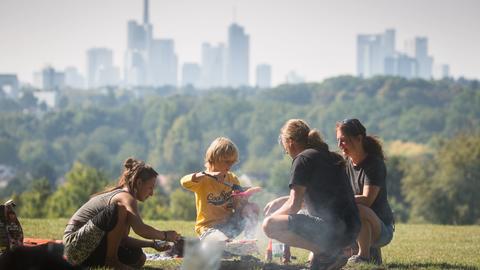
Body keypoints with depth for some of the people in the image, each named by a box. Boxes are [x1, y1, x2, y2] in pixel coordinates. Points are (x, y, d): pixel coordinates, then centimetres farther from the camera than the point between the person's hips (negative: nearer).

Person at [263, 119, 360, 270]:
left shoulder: (304, 159, -6)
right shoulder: (331, 157, 21)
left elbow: (294, 205, -9)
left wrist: (271, 218, 7)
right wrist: (279, 202, 29)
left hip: (333, 228, -10)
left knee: (269, 225, -14)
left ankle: (324, 251, -12)